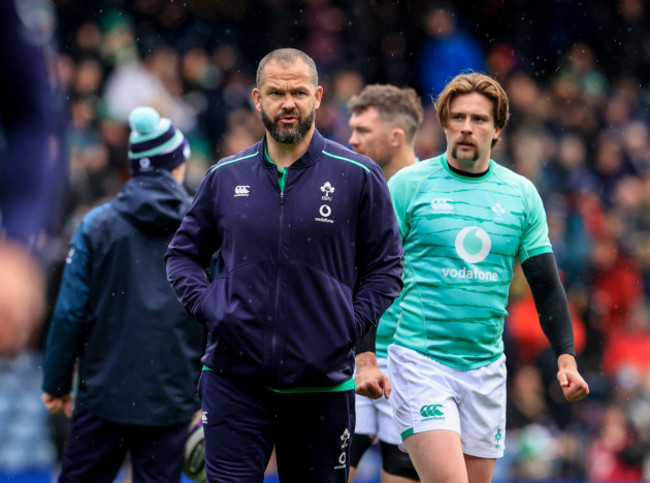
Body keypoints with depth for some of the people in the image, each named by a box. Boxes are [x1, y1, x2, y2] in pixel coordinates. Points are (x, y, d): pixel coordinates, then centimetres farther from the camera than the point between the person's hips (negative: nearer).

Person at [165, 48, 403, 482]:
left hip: (322, 384, -1)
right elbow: (183, 253, 19)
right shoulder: (225, 177, 7)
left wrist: (352, 324, -7)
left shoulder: (359, 177, 1)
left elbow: (386, 267, 6)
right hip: (234, 378, 1)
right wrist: (206, 306, 1)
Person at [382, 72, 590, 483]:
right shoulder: (408, 184, -1)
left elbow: (546, 284, 12)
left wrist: (566, 356, 1)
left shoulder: (521, 194, 9)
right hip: (419, 359, -4)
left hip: (486, 367, 4)